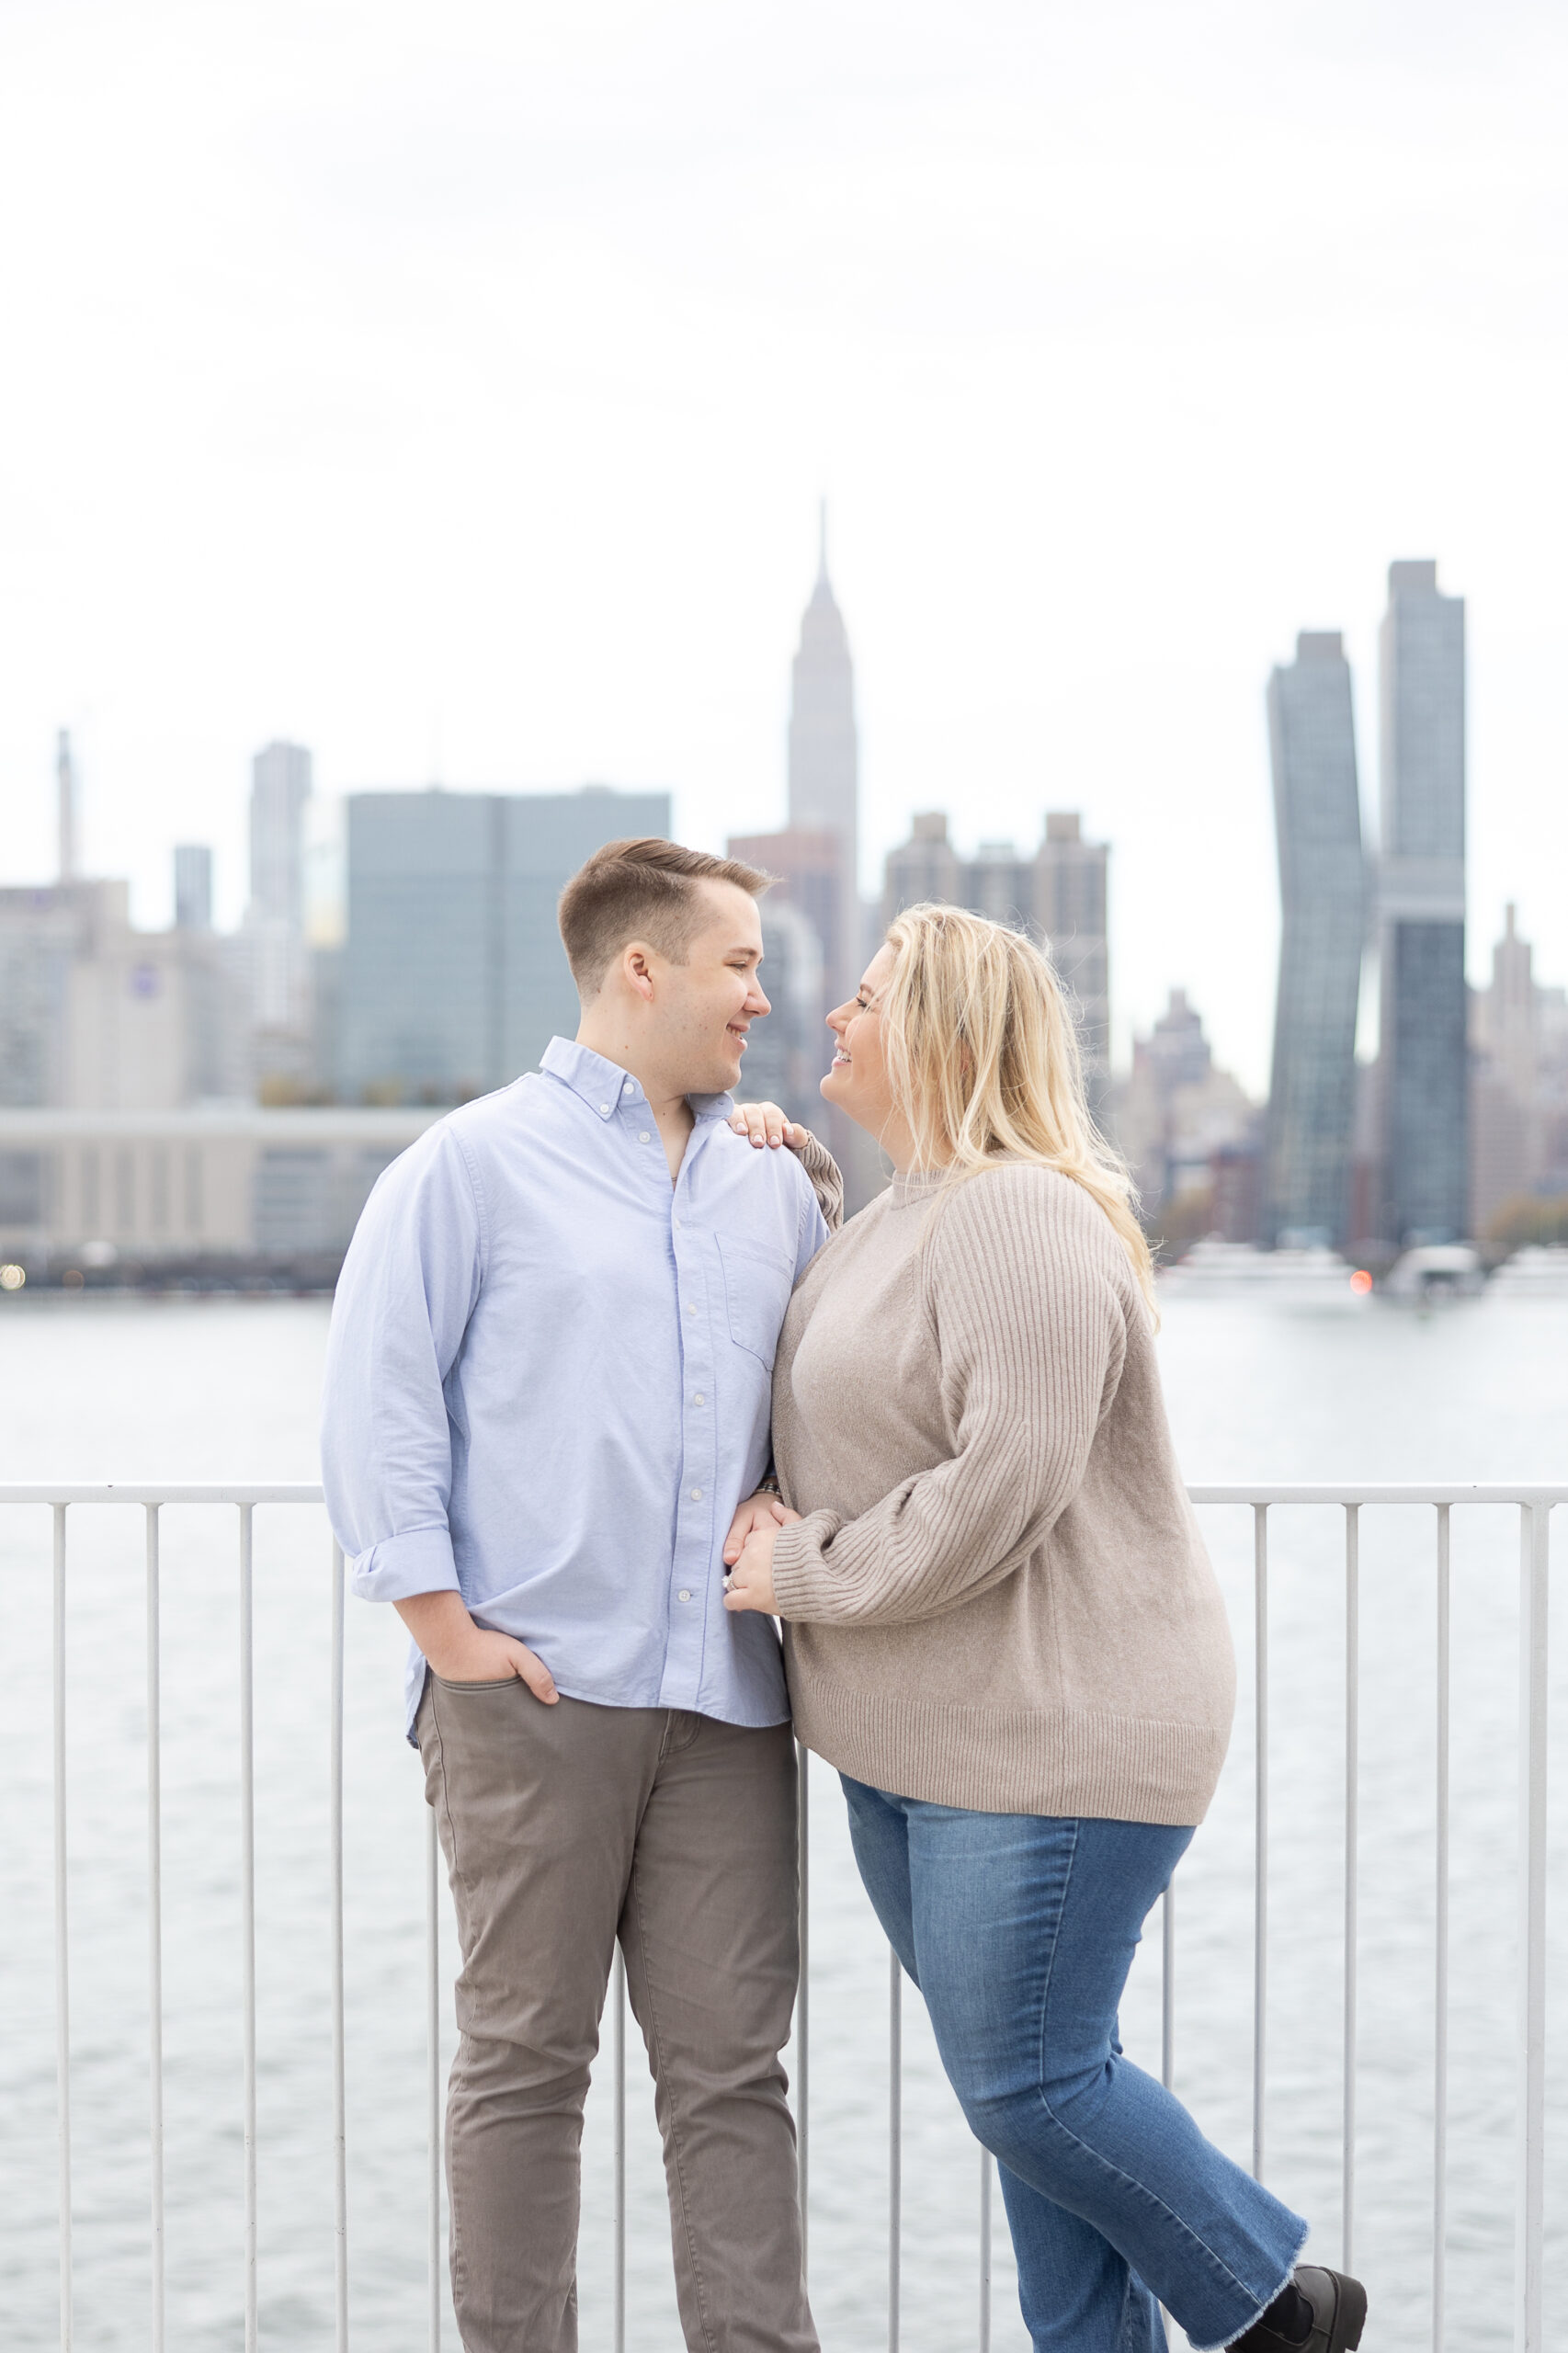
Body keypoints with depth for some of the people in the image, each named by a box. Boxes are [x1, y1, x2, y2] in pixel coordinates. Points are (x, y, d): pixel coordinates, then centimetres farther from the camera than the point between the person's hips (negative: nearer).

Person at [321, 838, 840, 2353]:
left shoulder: (774, 1185, 16)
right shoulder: (474, 1165, 0)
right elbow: (376, 1406, -4)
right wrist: (444, 1628, -9)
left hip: (724, 1701, 4)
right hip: (532, 1690, -4)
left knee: (730, 2065, 4)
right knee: (525, 2058, 3)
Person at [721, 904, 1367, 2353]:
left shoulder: (1020, 1218, -18)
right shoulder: (900, 1222, 15)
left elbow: (1001, 1488, -26)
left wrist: (796, 1570, -13)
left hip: (1052, 1738, -10)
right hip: (917, 1744, 10)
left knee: (1026, 2084, -5)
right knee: (1032, 2075, 13)